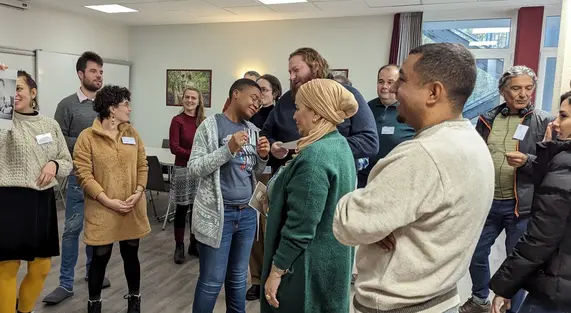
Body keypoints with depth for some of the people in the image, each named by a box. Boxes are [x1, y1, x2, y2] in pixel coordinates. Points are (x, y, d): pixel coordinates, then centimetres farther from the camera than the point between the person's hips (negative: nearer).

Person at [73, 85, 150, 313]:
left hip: (132, 209, 4)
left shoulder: (132, 133, 6)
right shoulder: (87, 137, -8)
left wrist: (138, 192, -8)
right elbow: (83, 174, -12)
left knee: (131, 254, 14)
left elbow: (142, 166, 7)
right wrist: (108, 200, -18)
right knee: (100, 257, 9)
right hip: (102, 210, -3)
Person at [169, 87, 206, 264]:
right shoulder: (177, 120, -7)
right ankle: (179, 246, 17)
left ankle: (194, 244, 25)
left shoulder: (203, 121, 5)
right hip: (183, 169, -4)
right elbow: (174, 147, -12)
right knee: (182, 209, 5)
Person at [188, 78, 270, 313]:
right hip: (218, 213, -5)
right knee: (212, 281, 3)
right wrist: (229, 149, -23)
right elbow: (194, 168, -13)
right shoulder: (211, 125, -7)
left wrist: (262, 156, -4)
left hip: (247, 213, 6)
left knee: (238, 278, 17)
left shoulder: (251, 129, 9)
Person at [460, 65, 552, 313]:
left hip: (522, 206, -3)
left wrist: (528, 161, -23)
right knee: (476, 254, 15)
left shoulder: (544, 122, -3)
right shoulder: (487, 119, 5)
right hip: (487, 202, 3)